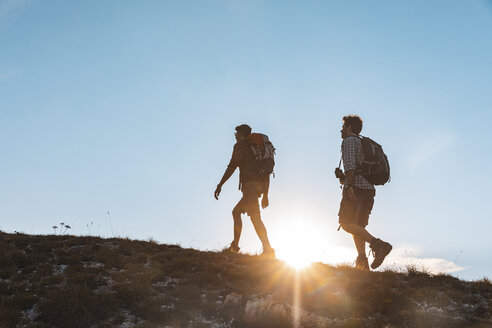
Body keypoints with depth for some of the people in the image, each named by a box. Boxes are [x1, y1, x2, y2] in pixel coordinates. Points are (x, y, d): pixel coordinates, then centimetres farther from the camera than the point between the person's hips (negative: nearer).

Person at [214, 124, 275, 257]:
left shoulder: (241, 145, 5)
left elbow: (232, 166, -7)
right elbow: (267, 173, 25)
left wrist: (220, 185, -6)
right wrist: (265, 195, 25)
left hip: (250, 184, -9)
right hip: (260, 185, 9)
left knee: (255, 217, -19)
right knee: (236, 212, 21)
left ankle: (268, 250, -32)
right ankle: (235, 245, 17)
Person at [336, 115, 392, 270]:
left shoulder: (349, 140, 1)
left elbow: (350, 163, -16)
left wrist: (349, 184, -23)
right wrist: (345, 177, 25)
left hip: (356, 187, -9)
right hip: (369, 189, 9)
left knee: (346, 223, -13)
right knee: (357, 225, 7)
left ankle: (378, 244, -28)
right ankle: (362, 262, -9)